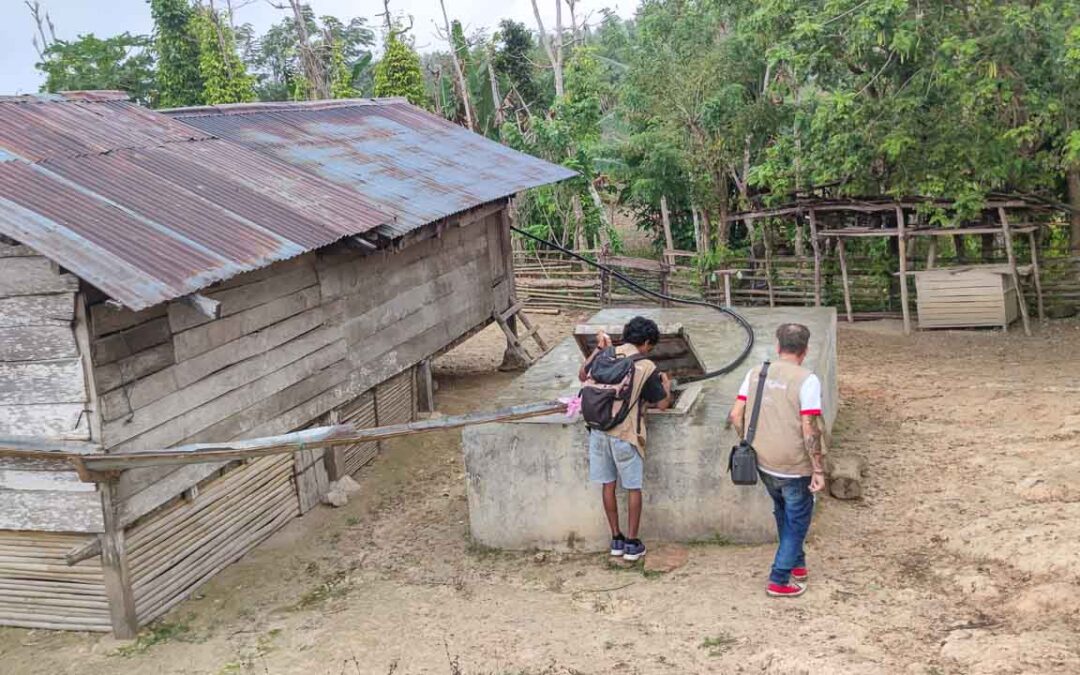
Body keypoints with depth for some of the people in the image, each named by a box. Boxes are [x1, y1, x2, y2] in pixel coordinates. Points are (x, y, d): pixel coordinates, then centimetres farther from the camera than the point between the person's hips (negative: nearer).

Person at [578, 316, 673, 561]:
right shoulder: (647, 368, -9)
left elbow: (582, 375, 18)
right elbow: (662, 403, -2)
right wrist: (666, 385, 17)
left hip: (599, 430, 4)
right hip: (625, 434, -4)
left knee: (608, 485, 14)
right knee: (633, 488, 10)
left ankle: (616, 539, 24)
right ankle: (631, 543, 15)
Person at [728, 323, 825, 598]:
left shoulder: (755, 373, 0)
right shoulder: (806, 380, -17)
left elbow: (736, 415, 1)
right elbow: (809, 429, -21)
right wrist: (819, 470, -13)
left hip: (763, 463, 6)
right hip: (795, 467, -5)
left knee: (784, 514, 27)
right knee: (797, 522, 13)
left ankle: (797, 564, 41)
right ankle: (779, 581, 16)